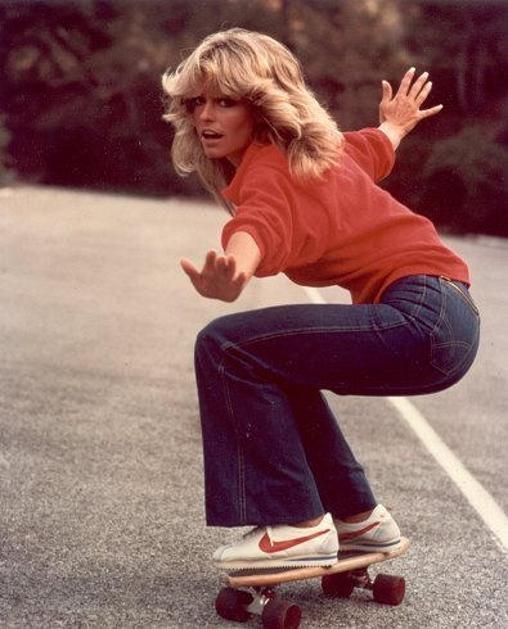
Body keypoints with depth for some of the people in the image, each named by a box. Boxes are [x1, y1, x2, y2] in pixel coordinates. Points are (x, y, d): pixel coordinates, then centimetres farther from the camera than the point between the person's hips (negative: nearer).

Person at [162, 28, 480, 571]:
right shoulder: (312, 148, 15)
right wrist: (395, 123, 59)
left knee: (227, 347, -16)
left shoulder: (271, 167, -13)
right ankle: (357, 518, 31)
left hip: (421, 317, -11)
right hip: (445, 313, 11)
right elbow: (371, 149, 37)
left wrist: (232, 272, -59)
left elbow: (260, 225, -38)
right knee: (274, 360, 28)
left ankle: (299, 527, -10)